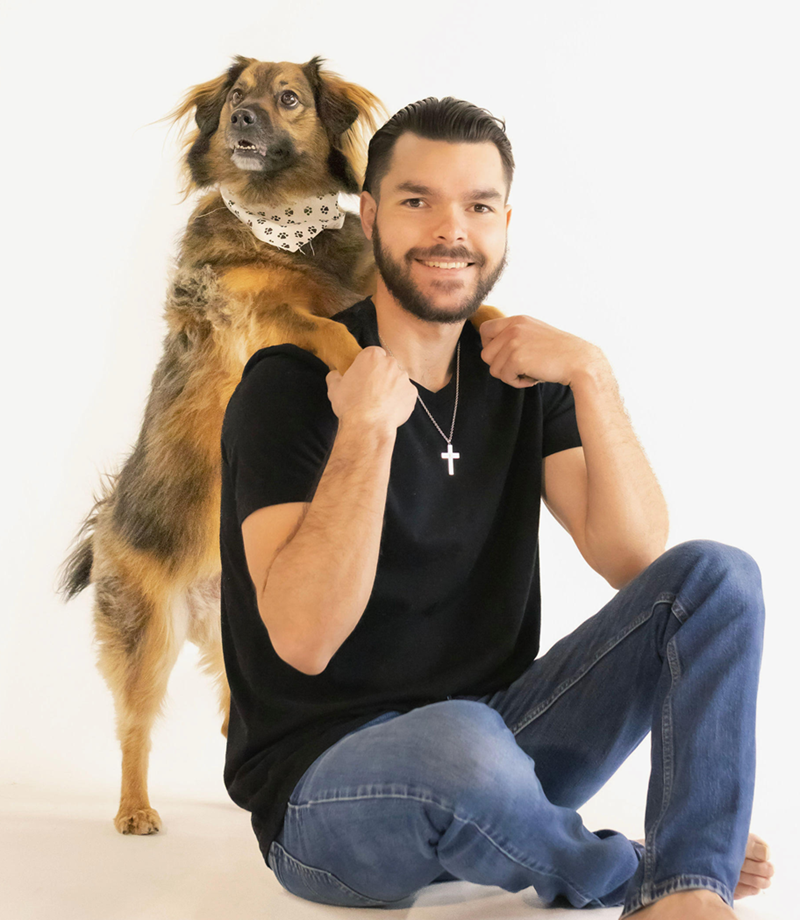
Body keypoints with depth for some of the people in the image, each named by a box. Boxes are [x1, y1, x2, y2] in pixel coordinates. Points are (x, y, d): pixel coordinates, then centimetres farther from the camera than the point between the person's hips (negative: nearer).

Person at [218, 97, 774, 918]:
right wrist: (367, 429, -29)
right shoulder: (292, 386, -11)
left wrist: (591, 375, -13)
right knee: (462, 742, -40)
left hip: (497, 738, 6)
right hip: (324, 780, -5)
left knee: (716, 575, -8)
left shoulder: (520, 376, 6)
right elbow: (303, 639, -23)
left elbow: (636, 561, -5)